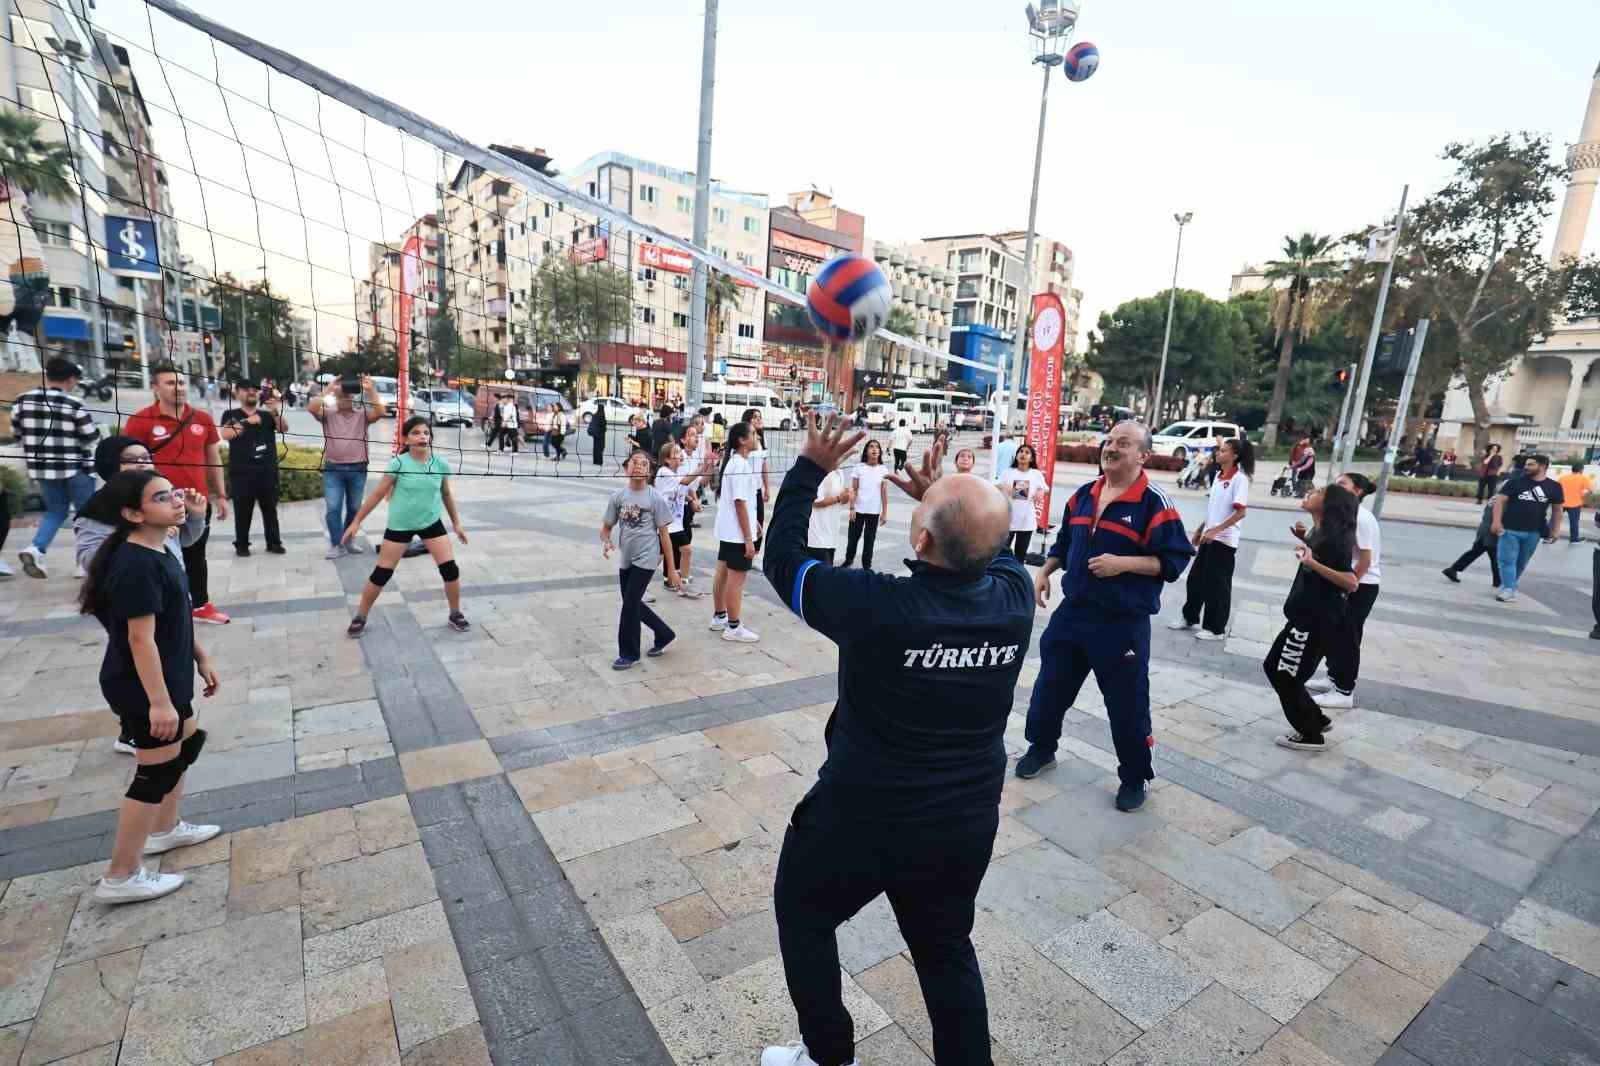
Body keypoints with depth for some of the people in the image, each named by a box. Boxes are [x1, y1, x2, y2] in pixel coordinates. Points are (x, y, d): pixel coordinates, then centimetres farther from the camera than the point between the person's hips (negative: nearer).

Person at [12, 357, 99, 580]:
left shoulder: (21, 401, 1)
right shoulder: (75, 405, -14)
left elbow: (17, 433, 11)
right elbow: (91, 439, -10)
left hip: (41, 467, 5)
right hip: (75, 468, -5)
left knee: (55, 510, 21)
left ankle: (35, 548, -1)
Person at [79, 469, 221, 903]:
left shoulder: (157, 552, 6)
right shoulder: (136, 565, -26)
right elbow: (140, 637, -27)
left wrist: (201, 659, 20)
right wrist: (158, 701, -26)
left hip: (169, 677, 10)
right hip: (141, 686, -10)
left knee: (185, 745, 25)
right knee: (157, 772, 1)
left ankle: (164, 829, 44)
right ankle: (120, 878, 15)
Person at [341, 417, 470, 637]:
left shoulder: (440, 464, -7)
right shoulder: (398, 463, -15)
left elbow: (446, 494, 10)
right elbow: (378, 494, -6)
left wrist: (456, 522, 14)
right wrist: (356, 521, -3)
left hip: (431, 523, 2)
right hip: (399, 525, -2)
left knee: (450, 569, -5)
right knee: (382, 573, 3)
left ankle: (455, 615, 14)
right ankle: (360, 617, 23)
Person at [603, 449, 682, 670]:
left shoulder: (656, 498, -8)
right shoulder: (618, 496, 3)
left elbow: (664, 534, -5)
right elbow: (606, 526, 11)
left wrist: (671, 569, -5)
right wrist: (605, 541, -13)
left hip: (646, 559, -5)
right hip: (625, 559, 6)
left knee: (630, 604, -6)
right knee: (633, 604, 13)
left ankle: (629, 654, 11)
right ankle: (664, 634, 34)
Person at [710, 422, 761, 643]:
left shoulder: (731, 461, 9)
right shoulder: (741, 465, -20)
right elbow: (740, 503, -22)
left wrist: (752, 522, 22)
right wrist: (748, 539, -20)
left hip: (727, 530, 10)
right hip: (738, 533, -10)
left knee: (723, 572, 16)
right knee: (736, 578, -1)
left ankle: (719, 617, 29)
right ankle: (733, 627, 9)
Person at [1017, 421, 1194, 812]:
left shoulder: (1155, 504, -12)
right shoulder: (1083, 495, 7)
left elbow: (1174, 561, -14)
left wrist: (1123, 564, -23)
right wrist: (1045, 572, 8)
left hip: (1123, 623, -6)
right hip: (1072, 612, 6)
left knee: (1127, 704, 6)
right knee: (1050, 685, 16)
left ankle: (1134, 778, 27)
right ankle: (1042, 748, 38)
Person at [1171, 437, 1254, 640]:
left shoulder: (1240, 478, -13)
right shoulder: (1218, 475, 10)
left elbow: (1240, 512, -19)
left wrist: (1215, 530, -23)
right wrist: (1200, 530, 16)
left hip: (1224, 540, -7)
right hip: (1208, 537, 7)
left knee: (1218, 584, 2)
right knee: (1195, 578, 13)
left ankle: (1216, 629, 14)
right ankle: (1190, 618, 27)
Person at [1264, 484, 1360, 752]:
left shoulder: (1333, 538, -18)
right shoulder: (1321, 533, 10)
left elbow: (1351, 583, -26)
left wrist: (1313, 563, -32)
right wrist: (1304, 541, 23)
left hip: (1316, 622, -10)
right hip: (1306, 617, 10)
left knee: (1286, 677, 0)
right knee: (1274, 667, 16)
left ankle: (1311, 735, 17)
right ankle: (1316, 719, 30)